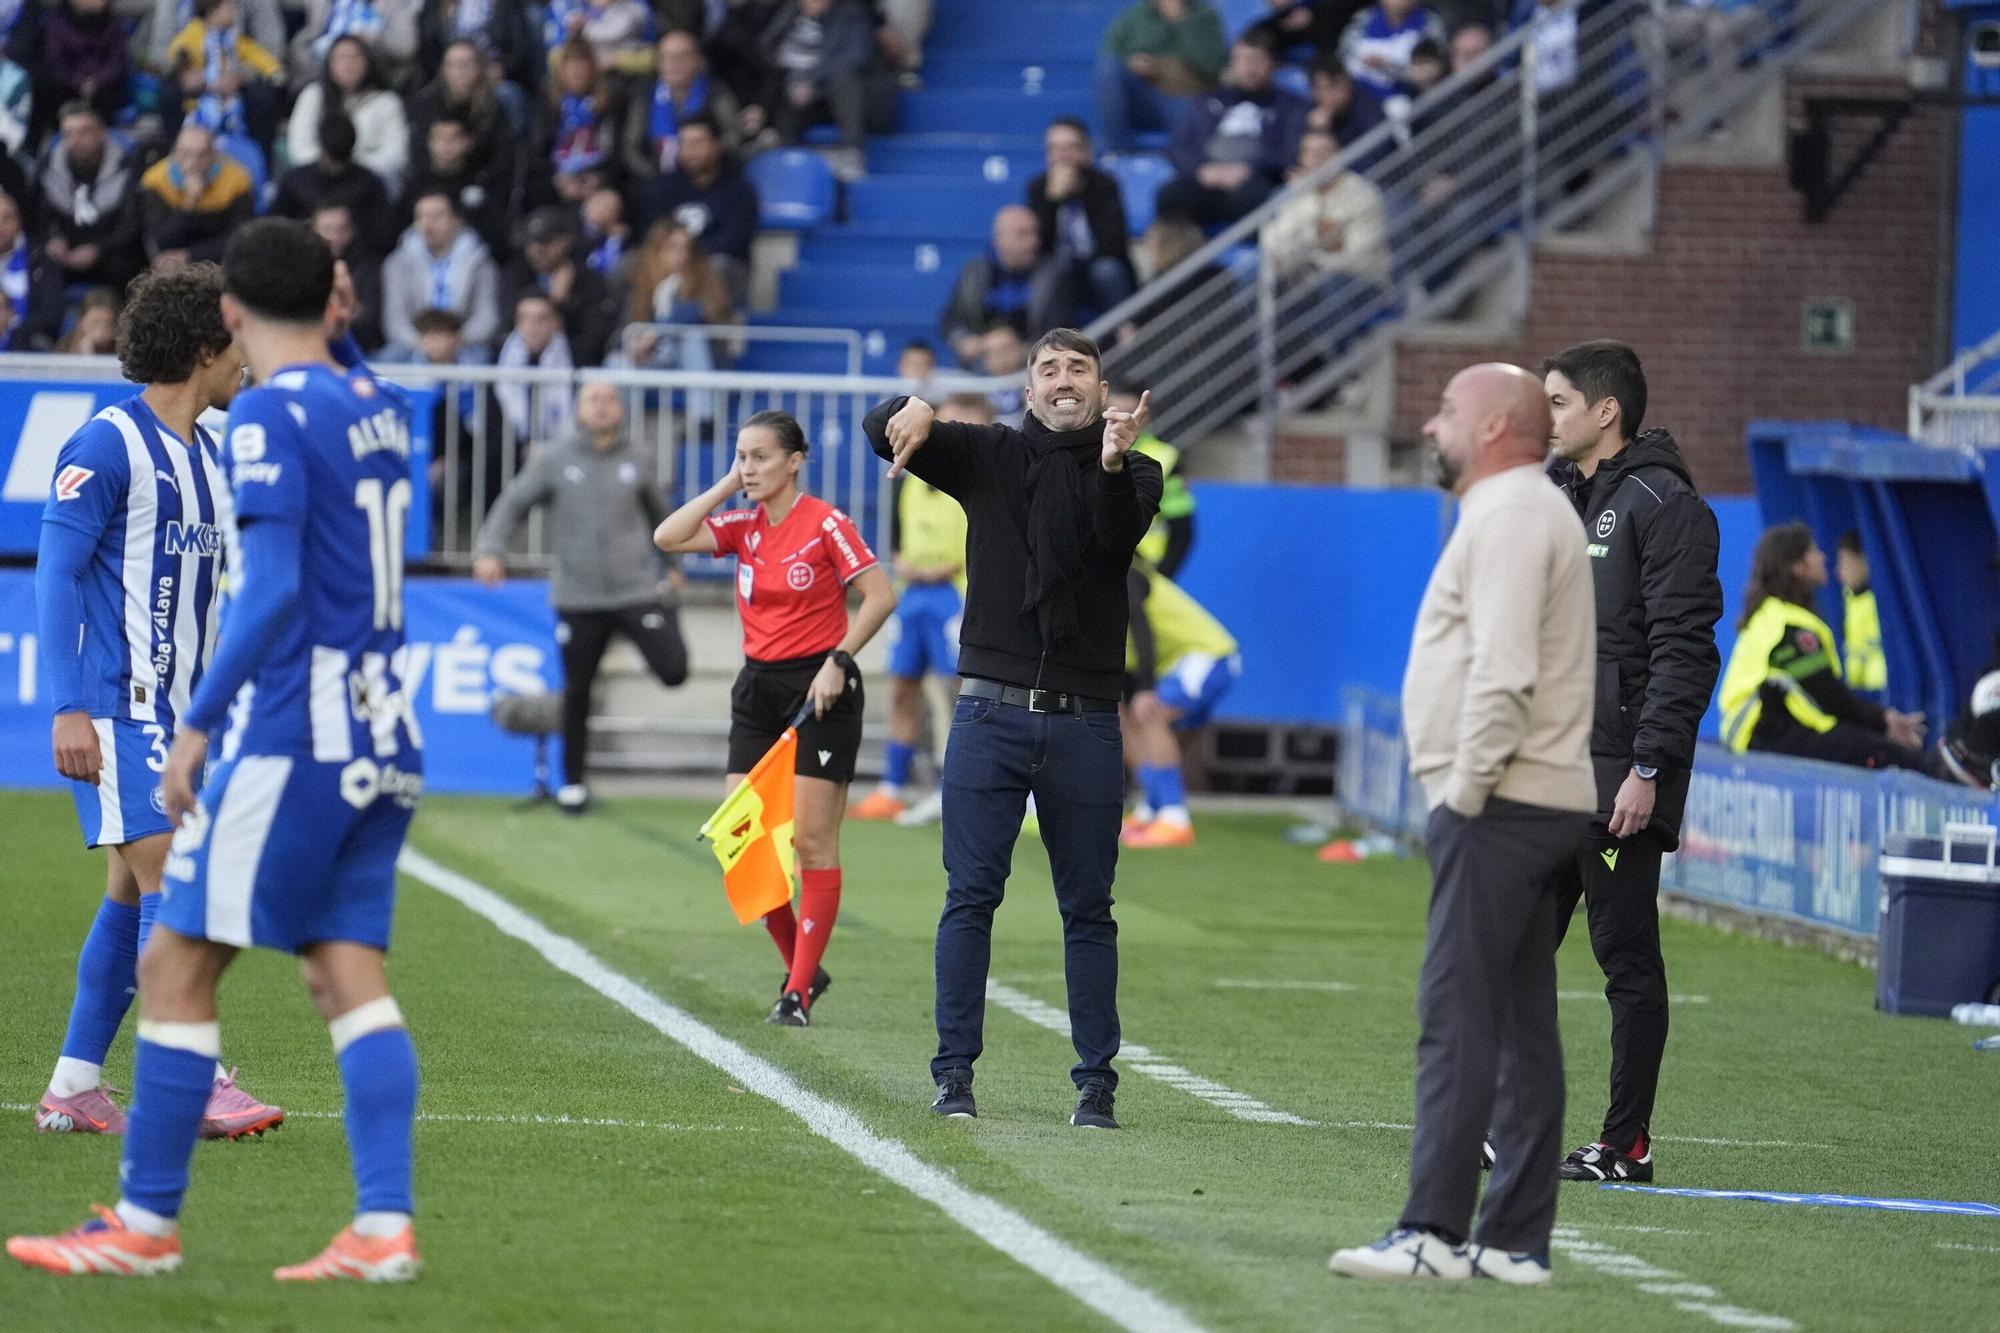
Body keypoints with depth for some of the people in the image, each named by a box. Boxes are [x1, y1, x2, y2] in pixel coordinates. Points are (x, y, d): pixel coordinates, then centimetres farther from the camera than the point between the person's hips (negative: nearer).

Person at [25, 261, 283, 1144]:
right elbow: (56, 574, -13)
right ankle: (198, 1083, -16)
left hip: (176, 711, 9)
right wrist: (68, 707, -20)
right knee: (166, 877, -14)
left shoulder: (207, 457, 16)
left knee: (132, 894, 8)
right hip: (114, 706, -9)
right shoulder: (108, 446, -10)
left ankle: (73, 1087, 13)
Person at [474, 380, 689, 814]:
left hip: (637, 593, 0)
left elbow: (657, 513, 19)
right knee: (576, 693, 5)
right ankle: (573, 782, 20)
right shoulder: (555, 462, 1)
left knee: (673, 670, -14)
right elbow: (512, 505, 4)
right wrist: (490, 550, -12)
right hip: (578, 599, 0)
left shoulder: (635, 463, 4)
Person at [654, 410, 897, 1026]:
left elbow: (879, 595, -11)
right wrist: (726, 485, -3)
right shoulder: (743, 526, 7)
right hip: (758, 687, 6)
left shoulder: (825, 524, -9)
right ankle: (802, 967, 17)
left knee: (813, 841, -6)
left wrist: (838, 660, -17)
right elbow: (668, 538, -4)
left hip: (820, 688, -6)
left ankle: (800, 992, -2)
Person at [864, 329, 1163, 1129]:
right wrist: (912, 415, -19)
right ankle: (955, 1071, 3)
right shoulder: (990, 457, 9)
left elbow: (1118, 535, -14)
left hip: (1085, 723, 0)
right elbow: (881, 429, 5)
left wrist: (1113, 465, -35)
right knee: (970, 897, -1)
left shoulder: (1132, 473, 6)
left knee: (1088, 909, 3)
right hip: (990, 710, 0)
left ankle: (1096, 1082, 7)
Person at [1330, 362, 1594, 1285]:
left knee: (1457, 1018, -13)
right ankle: (1517, 1240, 10)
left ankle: (1433, 1234, -16)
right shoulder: (1532, 510, 22)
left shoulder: (1508, 516, -12)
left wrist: (1463, 793, -18)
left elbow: (1504, 674, -22)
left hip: (1498, 805, -11)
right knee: (1522, 1026, 9)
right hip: (1547, 804, 11)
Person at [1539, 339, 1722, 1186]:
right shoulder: (1552, 497, 16)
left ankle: (1627, 1143, 1)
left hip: (1619, 781, -8)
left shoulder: (1664, 506, -10)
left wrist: (1648, 769, -20)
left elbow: (1682, 650, -15)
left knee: (1627, 959, -3)